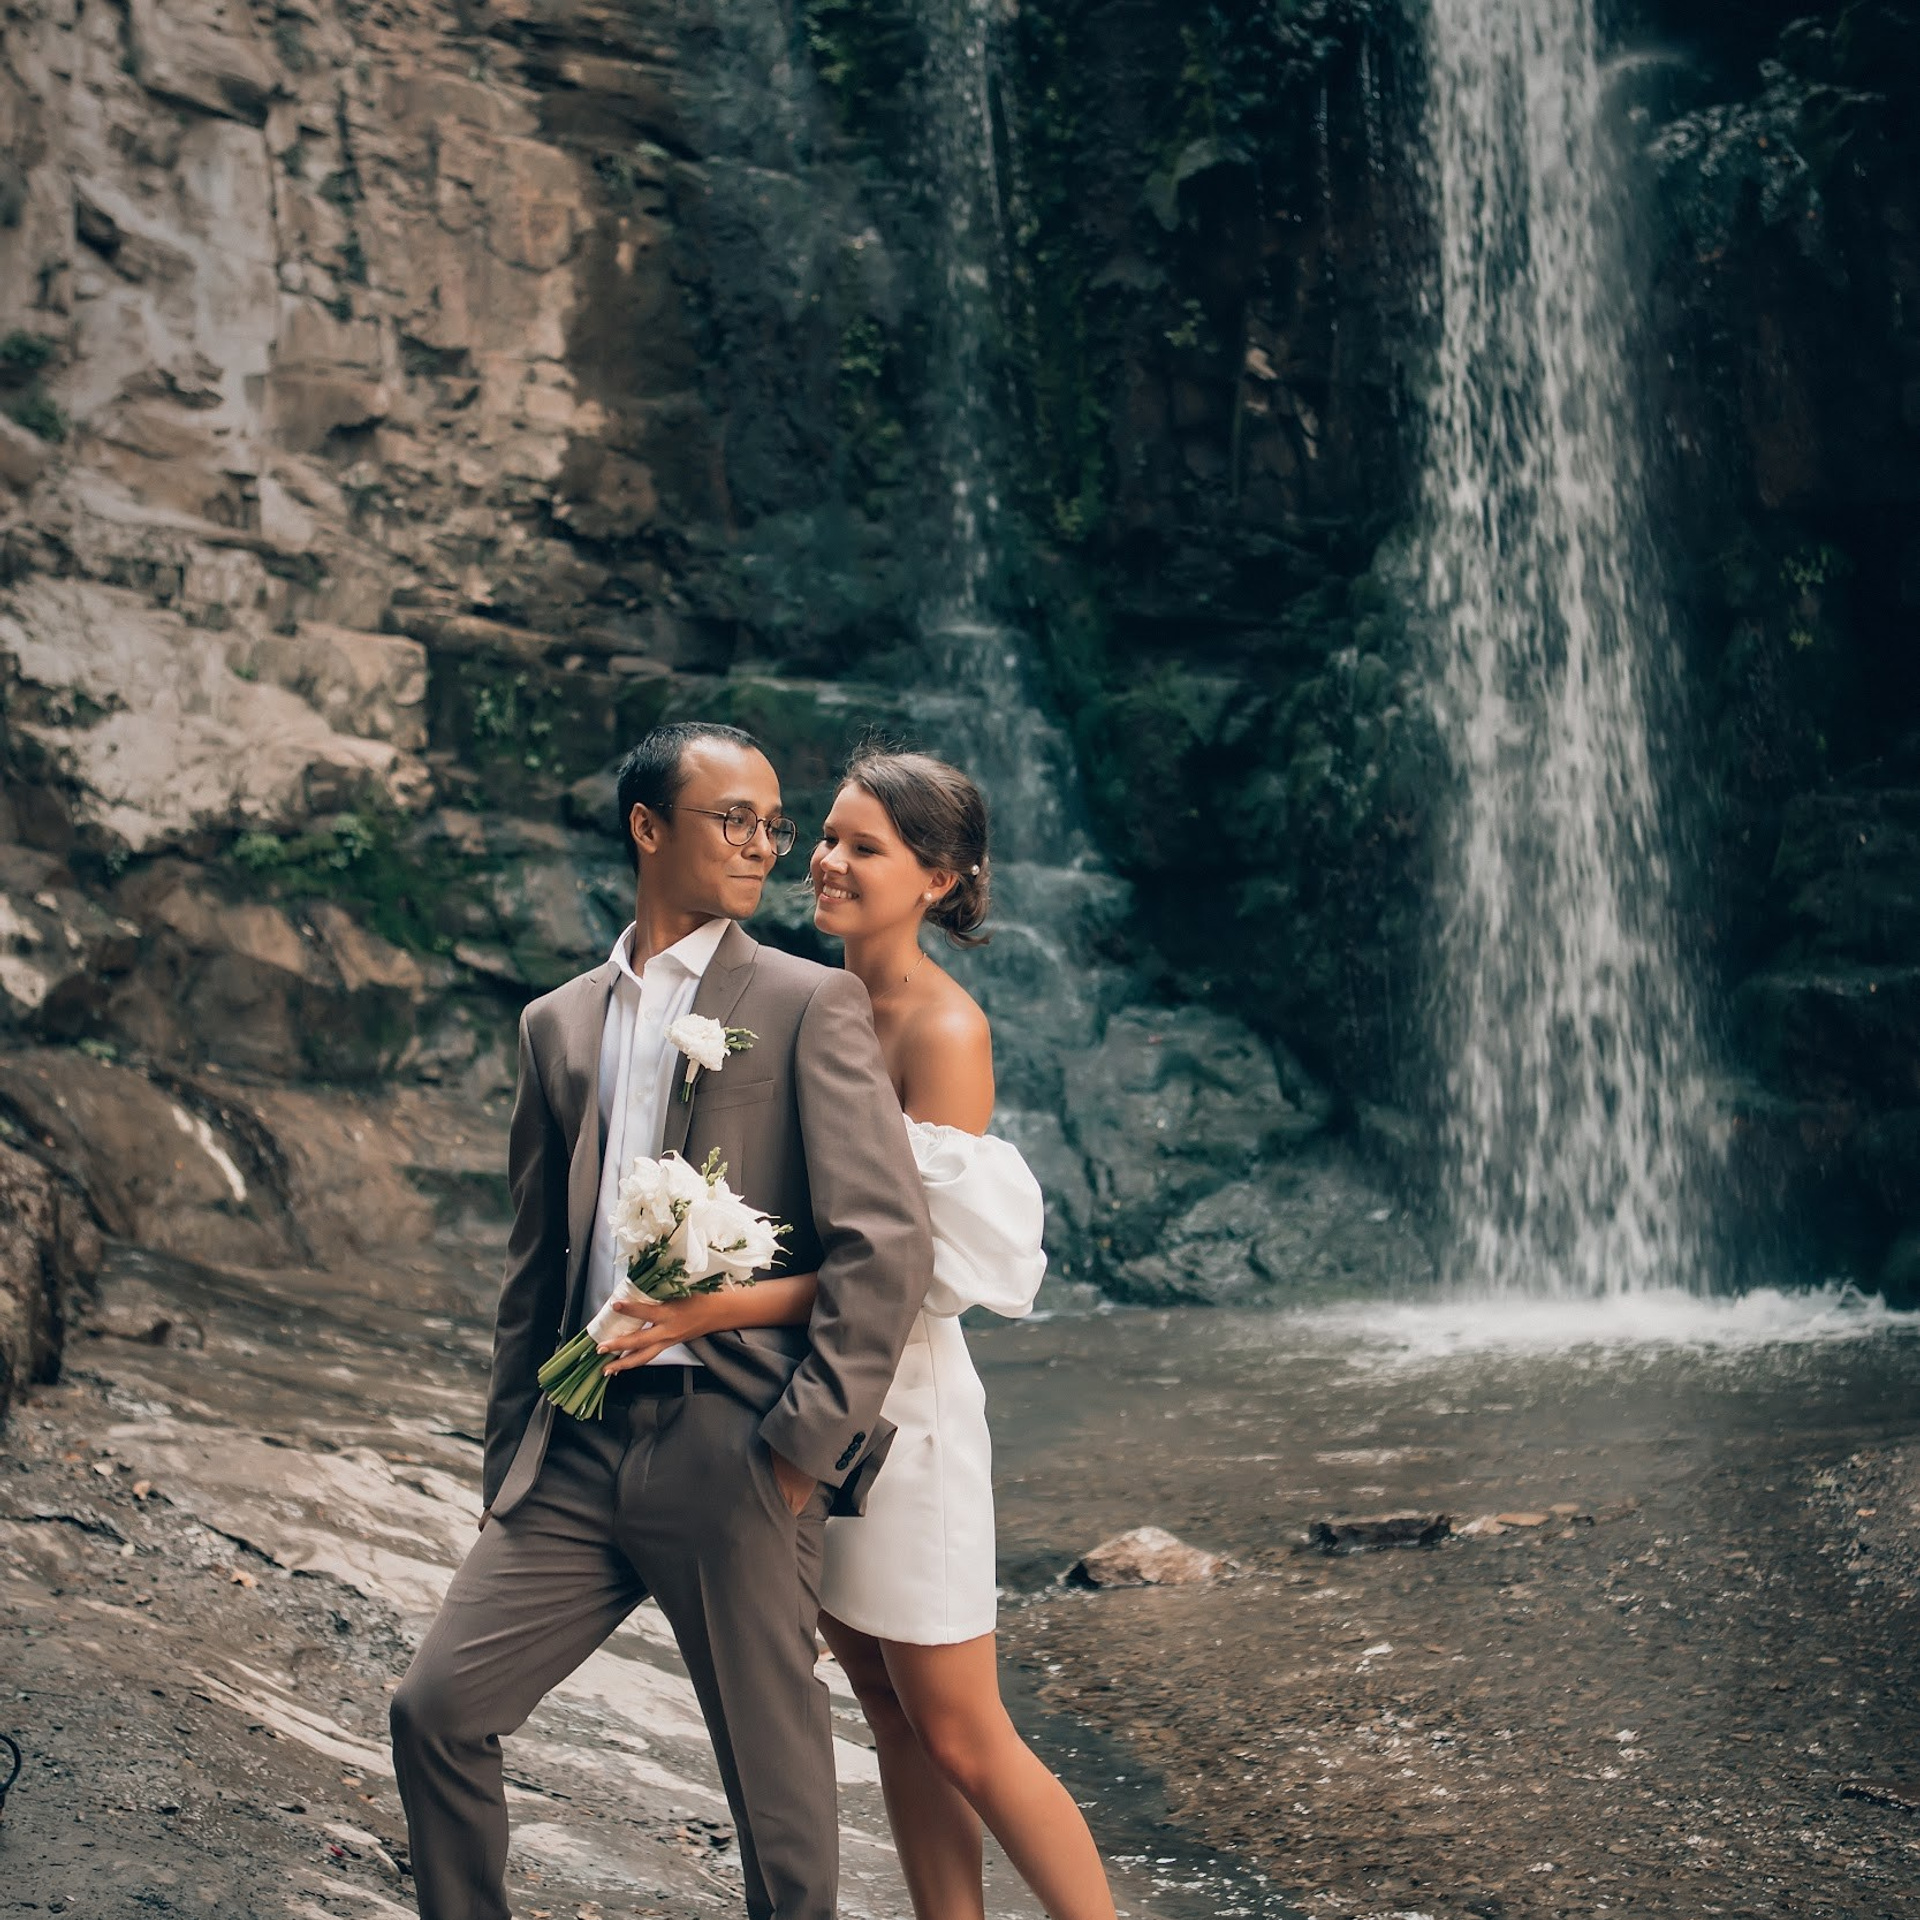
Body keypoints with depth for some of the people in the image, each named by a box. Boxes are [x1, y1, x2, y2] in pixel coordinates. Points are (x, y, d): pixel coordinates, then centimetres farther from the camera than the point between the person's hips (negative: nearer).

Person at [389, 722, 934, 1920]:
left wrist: (805, 1446, -13)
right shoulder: (560, 1025, 14)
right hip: (582, 1451, 5)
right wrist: (511, 1459, 16)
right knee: (438, 1708, 2)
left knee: (780, 1799, 2)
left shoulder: (813, 1004, -2)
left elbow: (890, 1244, -11)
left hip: (730, 1453, -5)